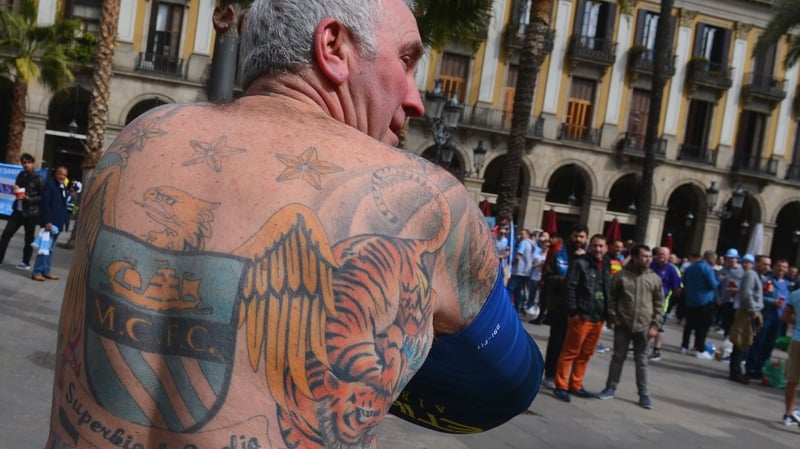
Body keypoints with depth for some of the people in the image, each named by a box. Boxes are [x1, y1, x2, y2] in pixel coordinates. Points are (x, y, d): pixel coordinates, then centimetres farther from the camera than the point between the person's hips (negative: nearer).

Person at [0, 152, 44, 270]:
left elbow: (42, 197, -10)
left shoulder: (38, 179, -10)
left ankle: (26, 262, 18)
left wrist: (30, 199, -23)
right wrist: (15, 189, -3)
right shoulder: (21, 175, 8)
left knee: (29, 238, 7)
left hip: (31, 213, -5)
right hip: (18, 210, 5)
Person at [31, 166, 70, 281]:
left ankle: (46, 271, 19)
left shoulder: (63, 187, 14)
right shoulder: (49, 185, -11)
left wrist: (64, 221, 9)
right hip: (50, 221, -8)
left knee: (50, 247, 12)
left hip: (58, 222, 8)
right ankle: (37, 272, -5)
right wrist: (47, 221, -21)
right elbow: (45, 204, -16)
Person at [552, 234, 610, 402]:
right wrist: (573, 311, -14)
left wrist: (607, 313, 9)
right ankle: (561, 386, 5)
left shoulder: (606, 267, 13)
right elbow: (570, 287, -10)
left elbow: (608, 291, 16)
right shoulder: (580, 263, -6)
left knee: (585, 355, 12)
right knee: (570, 352, -2)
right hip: (582, 316, -6)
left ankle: (575, 386, 21)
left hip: (599, 318, 6)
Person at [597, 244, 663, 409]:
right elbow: (611, 298, 3)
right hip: (622, 325, 0)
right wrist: (613, 317, -6)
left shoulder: (655, 279, 1)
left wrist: (655, 325, -2)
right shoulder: (621, 276, -2)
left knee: (641, 360, 8)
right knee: (618, 357, 10)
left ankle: (643, 393, 15)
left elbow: (659, 305, 4)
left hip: (643, 326, 1)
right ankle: (610, 388, 20)